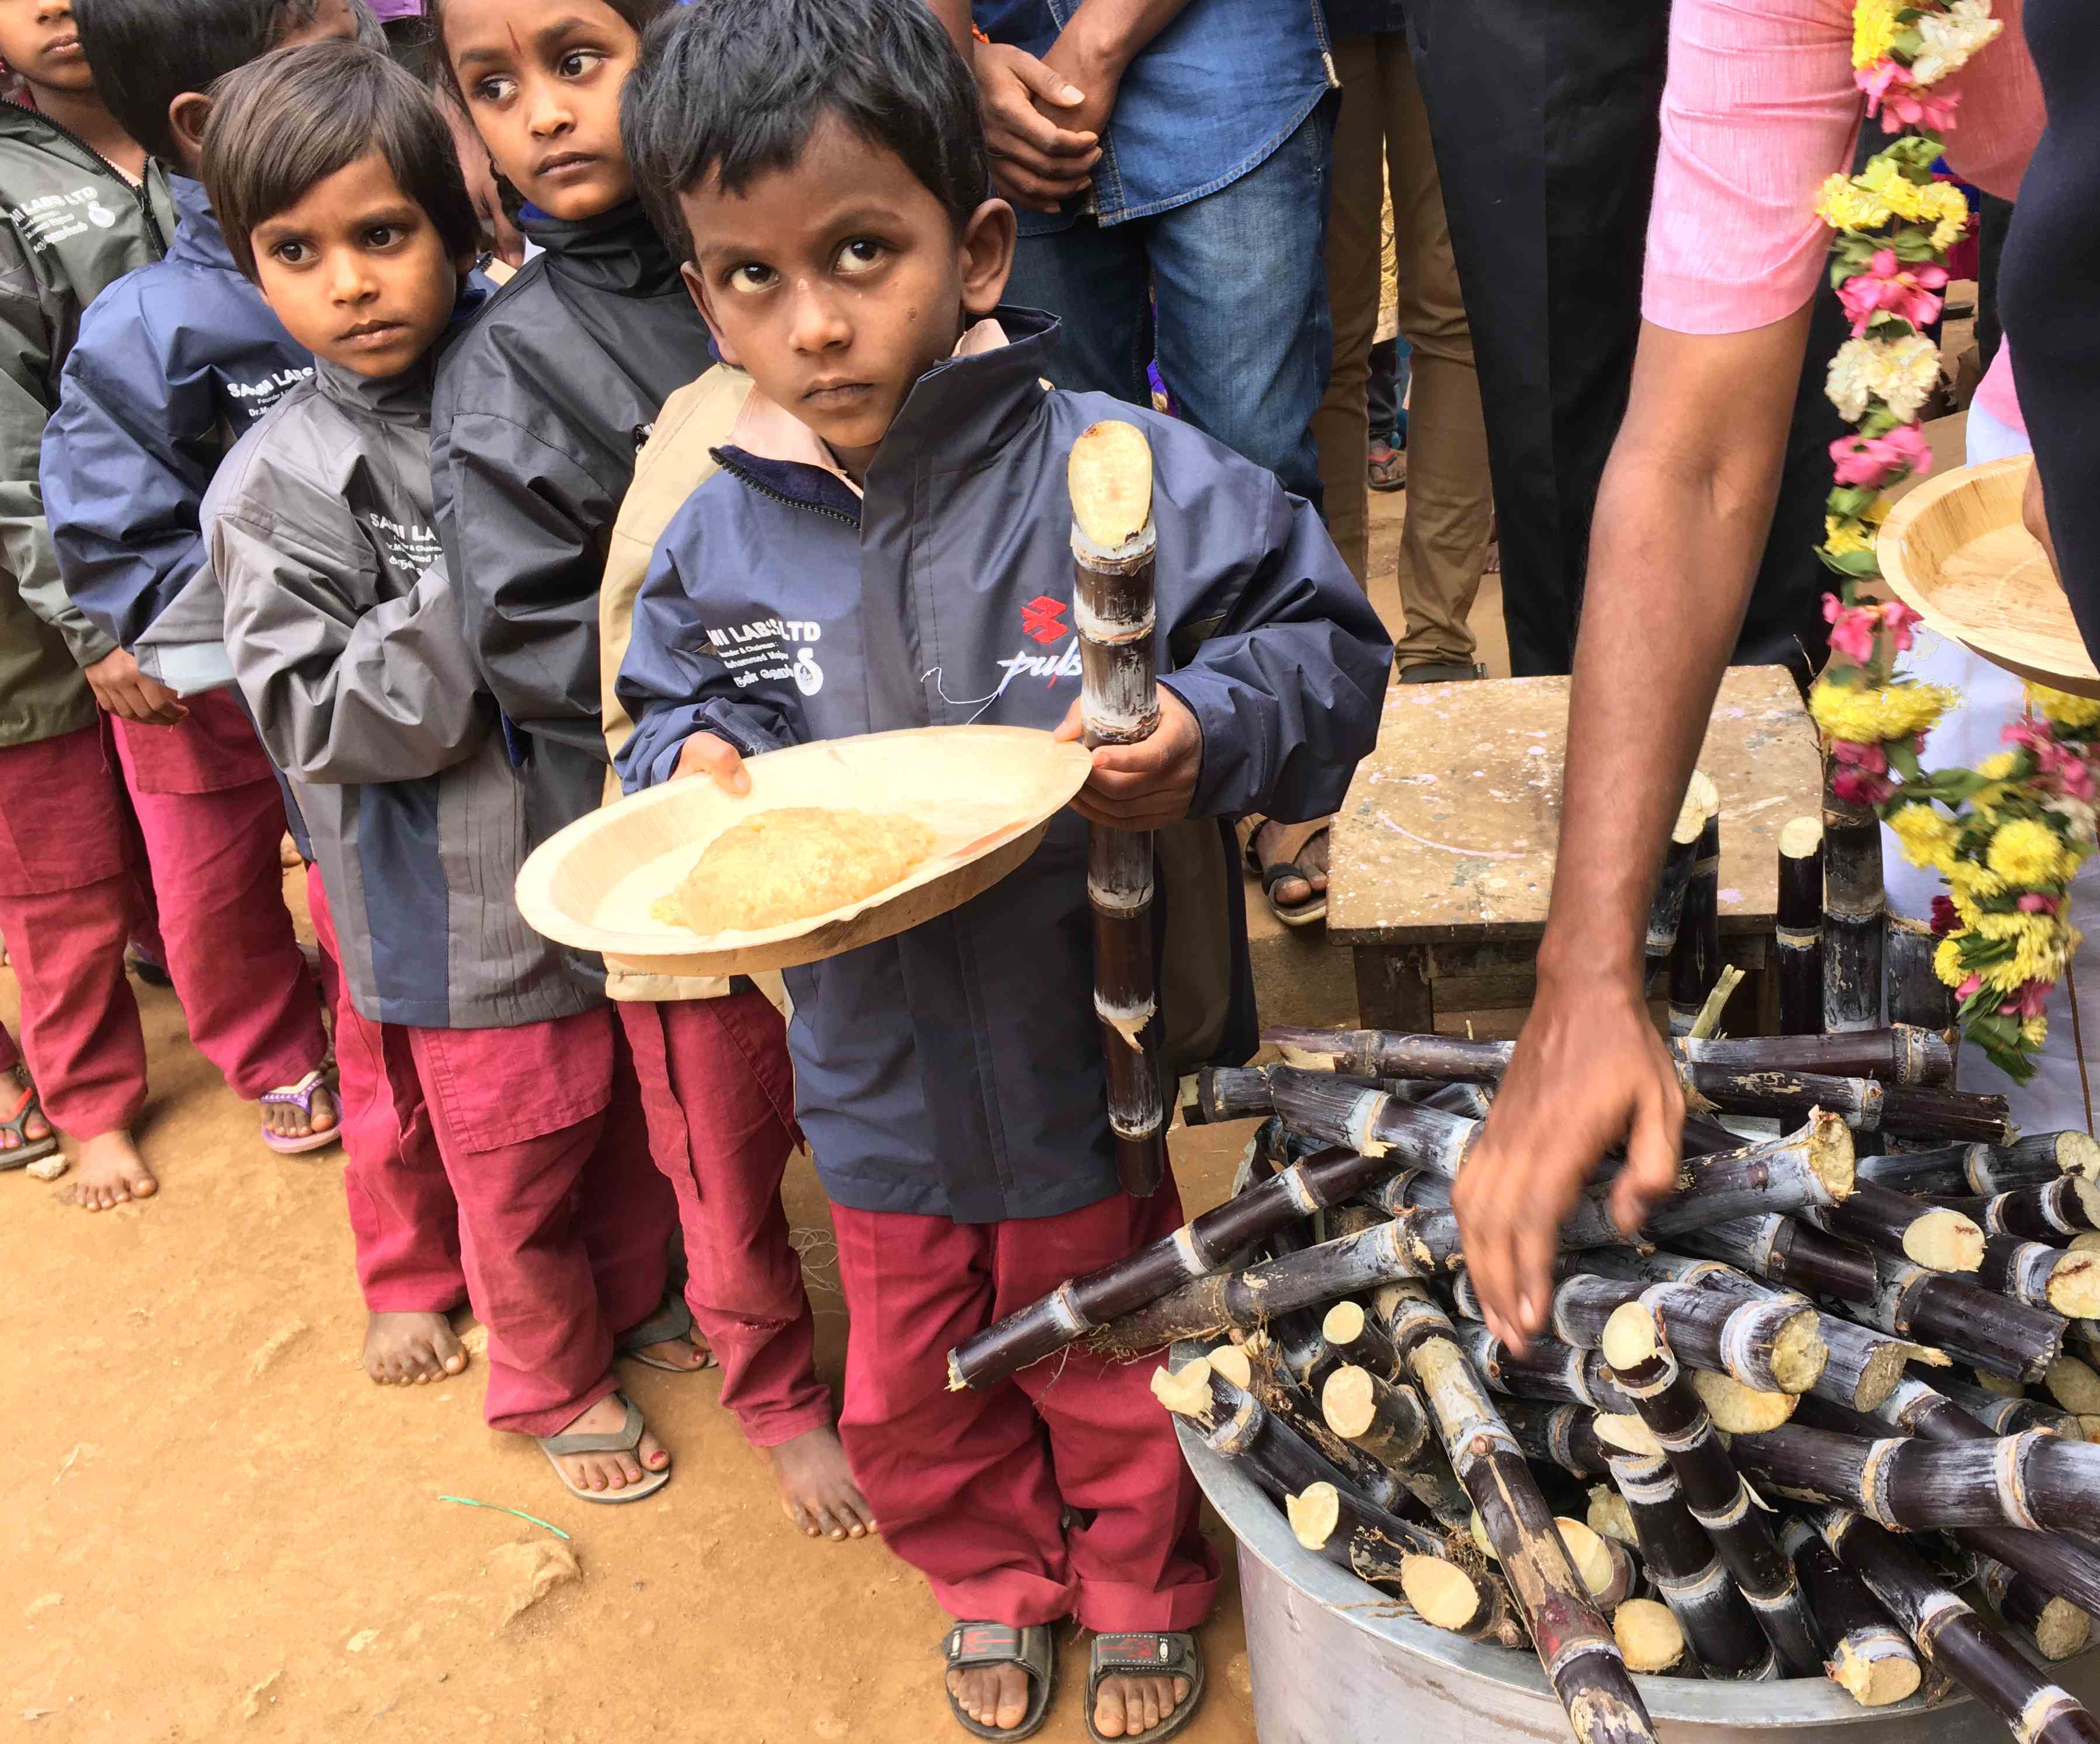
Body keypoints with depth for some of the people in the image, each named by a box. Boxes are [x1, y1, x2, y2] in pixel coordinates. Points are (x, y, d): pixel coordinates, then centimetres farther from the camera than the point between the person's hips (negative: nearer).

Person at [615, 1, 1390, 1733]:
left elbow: (1325, 643, -10)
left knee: (1120, 1388, 19)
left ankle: (1144, 1593, 50)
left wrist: (1207, 732, -28)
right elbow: (668, 705, 11)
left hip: (1099, 1067, -3)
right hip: (879, 1085, 4)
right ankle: (997, 1586, 54)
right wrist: (693, 758, -11)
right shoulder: (717, 538, -7)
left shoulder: (1122, 476, -20)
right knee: (914, 1400, 23)